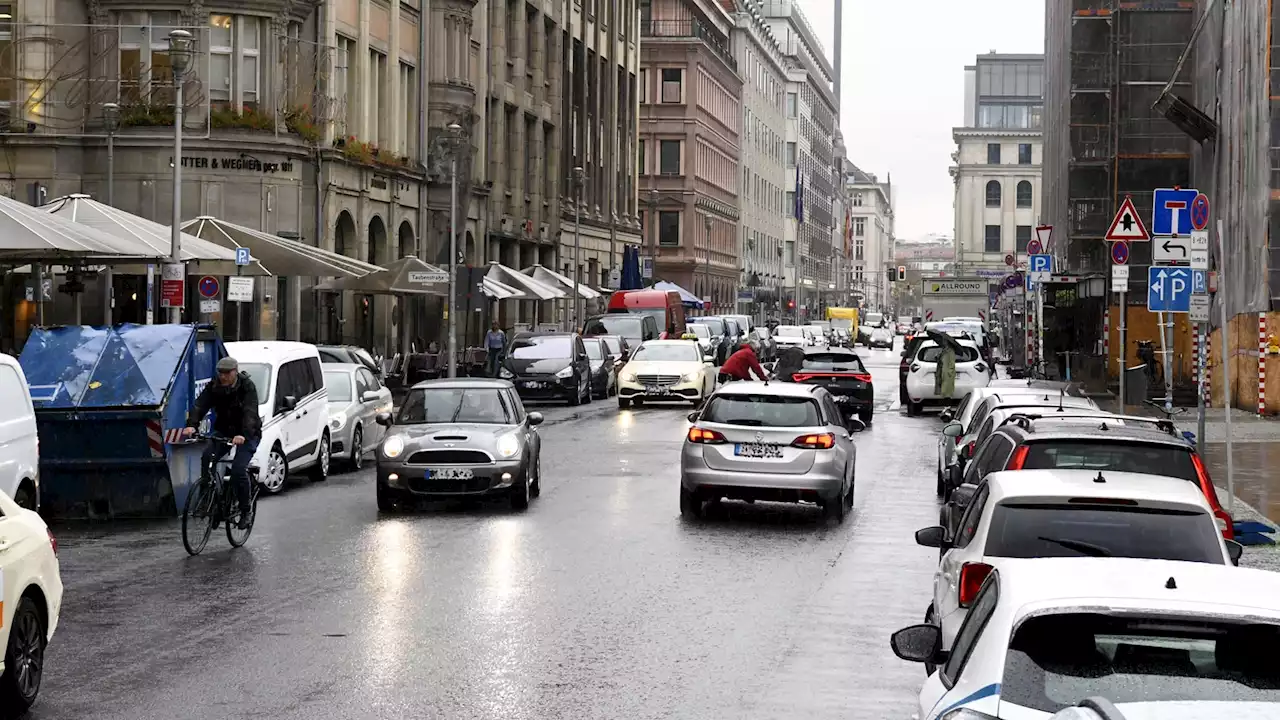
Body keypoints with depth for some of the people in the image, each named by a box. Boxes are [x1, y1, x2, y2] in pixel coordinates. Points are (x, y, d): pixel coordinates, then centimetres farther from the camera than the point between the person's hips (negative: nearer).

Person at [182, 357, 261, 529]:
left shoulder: (247, 387, -18)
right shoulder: (213, 387, -5)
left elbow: (250, 413, -31)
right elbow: (200, 405, -18)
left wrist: (243, 435, -49)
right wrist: (191, 424, -38)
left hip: (247, 434, -5)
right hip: (224, 431, 5)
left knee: (239, 469, -21)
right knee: (207, 459, -20)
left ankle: (246, 509, -2)